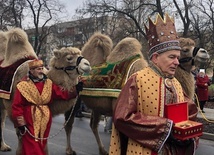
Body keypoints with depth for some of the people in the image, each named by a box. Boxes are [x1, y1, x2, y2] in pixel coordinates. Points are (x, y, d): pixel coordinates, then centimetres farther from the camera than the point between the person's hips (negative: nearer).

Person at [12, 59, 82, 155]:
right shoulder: (23, 85, -8)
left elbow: (62, 94, 1)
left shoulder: (48, 83, 6)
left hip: (45, 119, 5)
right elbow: (17, 106, -8)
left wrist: (76, 90, -12)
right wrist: (20, 123, -11)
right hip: (30, 120, -4)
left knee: (41, 145, 16)